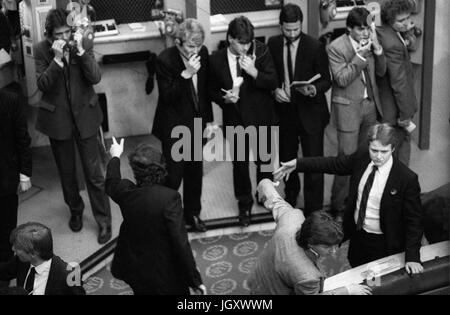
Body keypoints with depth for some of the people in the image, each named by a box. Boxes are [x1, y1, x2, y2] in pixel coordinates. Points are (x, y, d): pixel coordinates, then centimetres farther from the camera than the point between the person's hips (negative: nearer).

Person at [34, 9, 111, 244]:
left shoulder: (83, 45, -5)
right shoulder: (42, 50, -7)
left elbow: (95, 77, -14)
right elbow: (42, 84, -15)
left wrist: (80, 51, -24)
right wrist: (57, 59, -26)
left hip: (84, 116, -1)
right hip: (57, 119, 1)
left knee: (94, 174, 1)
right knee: (66, 172, 16)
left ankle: (104, 221, 13)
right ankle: (75, 211, 39)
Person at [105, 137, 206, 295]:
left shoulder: (125, 191, -12)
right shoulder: (169, 197, -27)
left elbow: (111, 183, 15)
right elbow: (181, 242, -25)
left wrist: (115, 156, 33)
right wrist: (195, 280, -16)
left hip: (134, 268, 5)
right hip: (165, 275, -5)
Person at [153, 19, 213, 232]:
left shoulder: (202, 53, -3)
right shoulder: (165, 60, -20)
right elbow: (167, 96, -22)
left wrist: (208, 119, 13)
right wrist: (186, 74, -33)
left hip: (196, 124, 6)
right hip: (173, 127, -6)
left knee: (195, 171, 18)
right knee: (173, 175, -1)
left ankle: (192, 213, 36)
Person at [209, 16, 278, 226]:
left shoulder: (261, 52, -13)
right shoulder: (216, 60, -11)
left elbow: (273, 83, -13)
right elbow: (212, 90, 2)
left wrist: (254, 72, -29)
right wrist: (224, 98, -19)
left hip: (261, 117, 0)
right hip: (235, 120, 0)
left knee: (264, 161, 18)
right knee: (240, 164, 13)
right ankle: (244, 204, 34)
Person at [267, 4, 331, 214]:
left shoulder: (315, 47, -12)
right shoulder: (273, 44, -2)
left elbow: (326, 80, -6)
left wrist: (314, 90, -27)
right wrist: (275, 90, -10)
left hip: (310, 112, -4)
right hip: (284, 110, 4)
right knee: (286, 158, 19)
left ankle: (314, 211, 7)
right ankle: (291, 195, 45)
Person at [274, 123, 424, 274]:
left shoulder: (407, 178, -24)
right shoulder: (360, 158, -9)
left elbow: (414, 220, -19)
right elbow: (333, 163, 7)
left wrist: (412, 258, -23)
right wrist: (297, 164, 2)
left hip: (383, 245, -5)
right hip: (357, 235, 5)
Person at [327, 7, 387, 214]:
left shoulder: (370, 43, 4)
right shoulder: (336, 47, -13)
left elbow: (381, 72, 4)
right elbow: (342, 79, -18)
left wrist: (377, 48, -11)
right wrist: (360, 55, -24)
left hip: (370, 105, 6)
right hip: (348, 108, -5)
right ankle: (339, 204, 9)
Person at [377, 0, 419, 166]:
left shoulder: (380, 31, -4)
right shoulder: (392, 44, -32)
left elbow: (412, 46, 7)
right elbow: (399, 82, -26)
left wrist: (407, 32, -16)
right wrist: (405, 115, -19)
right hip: (394, 108, -9)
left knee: (404, 139, 23)